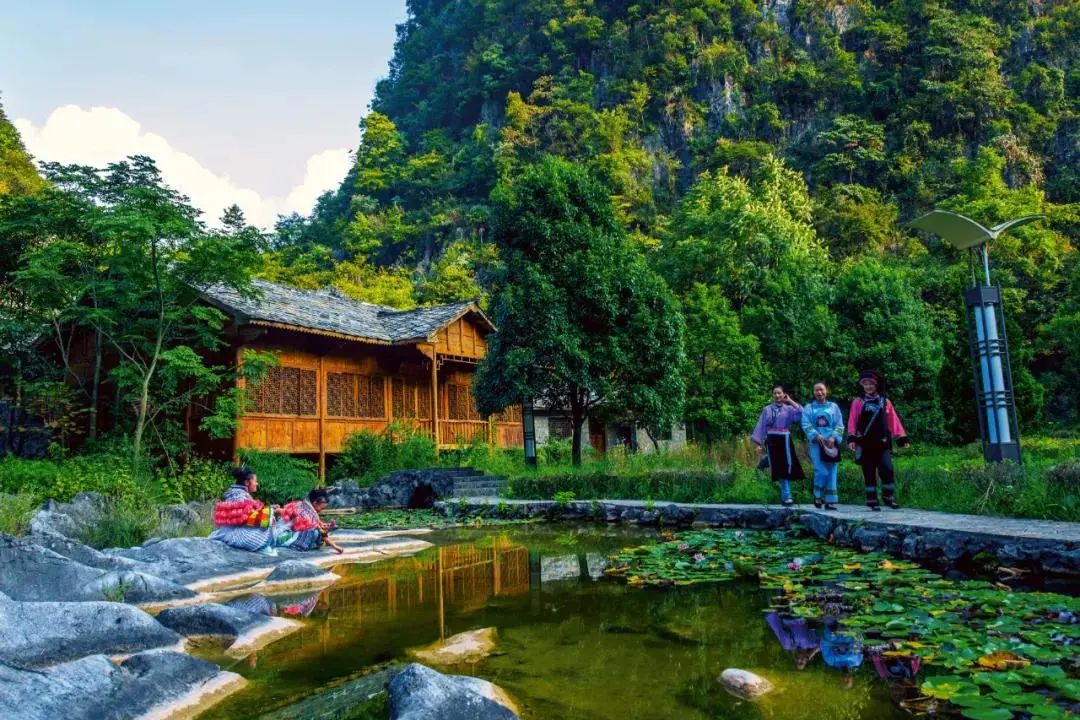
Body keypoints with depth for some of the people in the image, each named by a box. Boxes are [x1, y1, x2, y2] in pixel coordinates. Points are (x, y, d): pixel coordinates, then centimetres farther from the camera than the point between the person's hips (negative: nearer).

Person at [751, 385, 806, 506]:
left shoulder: (789, 409, 5)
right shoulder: (767, 409, 7)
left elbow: (801, 415, -14)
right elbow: (761, 426, 7)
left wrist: (790, 401, -7)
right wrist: (759, 443, 1)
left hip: (784, 440, -1)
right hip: (771, 441, 1)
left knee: (786, 468, -6)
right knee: (778, 469, 3)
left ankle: (786, 496, 0)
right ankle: (786, 496, 12)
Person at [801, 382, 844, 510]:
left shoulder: (834, 406, 10)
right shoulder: (809, 407, 9)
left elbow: (840, 425, 4)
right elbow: (806, 424, 0)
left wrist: (834, 437, -12)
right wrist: (816, 435, -15)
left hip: (831, 443, 2)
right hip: (816, 443, -1)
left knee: (831, 472, 1)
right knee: (821, 471, -11)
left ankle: (830, 500, 6)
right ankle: (817, 496, 7)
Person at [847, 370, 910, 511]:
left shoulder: (885, 402, 9)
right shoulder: (858, 402, 3)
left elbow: (893, 421, 9)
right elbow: (852, 422, 0)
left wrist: (902, 438, 6)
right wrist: (851, 438, -10)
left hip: (883, 444, 1)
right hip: (865, 445, -1)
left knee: (887, 470, -11)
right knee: (869, 473, 3)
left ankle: (888, 496, 5)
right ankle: (872, 500, 10)